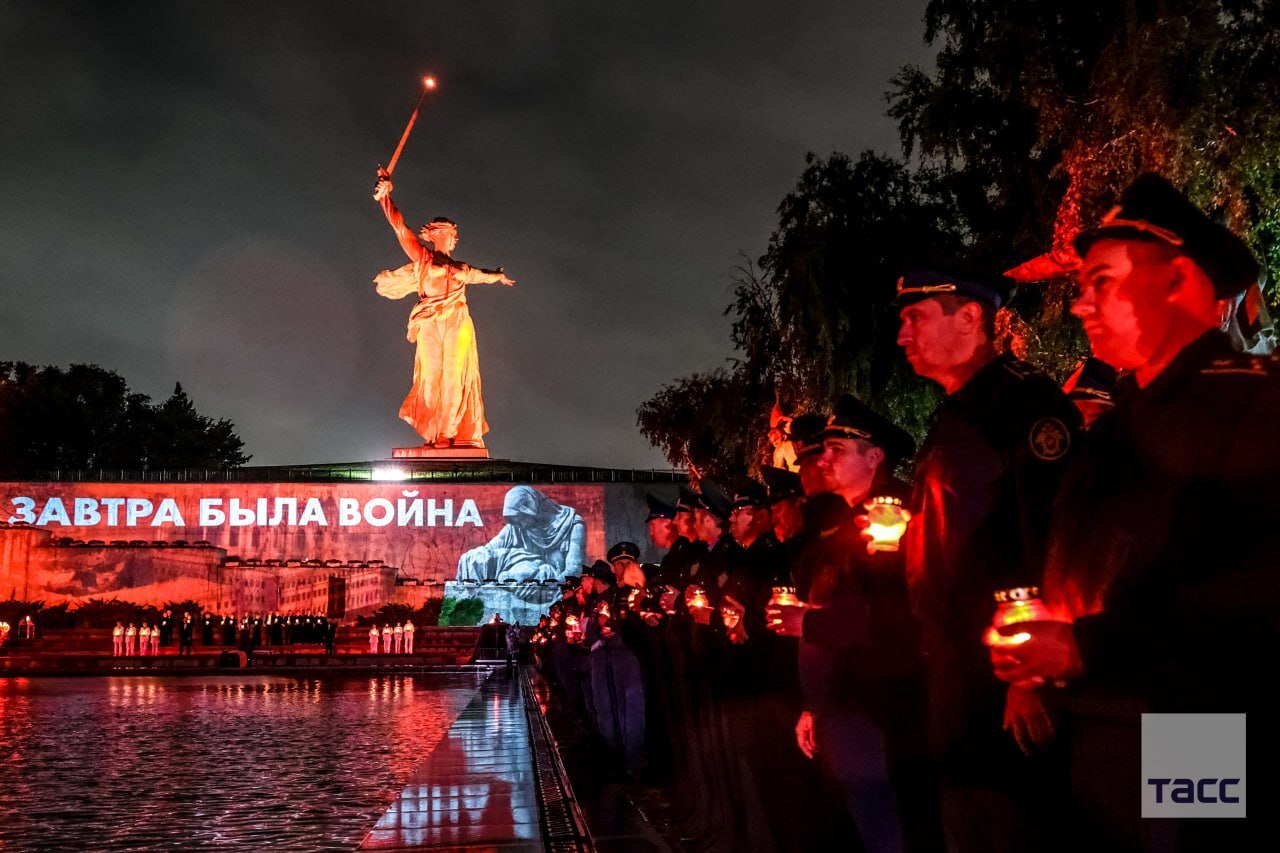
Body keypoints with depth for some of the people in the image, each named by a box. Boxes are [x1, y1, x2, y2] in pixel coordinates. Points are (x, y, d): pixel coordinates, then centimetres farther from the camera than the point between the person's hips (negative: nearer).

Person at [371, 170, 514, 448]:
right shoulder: (423, 258, 13)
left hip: (458, 327, 4)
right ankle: (436, 435, -11)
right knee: (433, 375, -9)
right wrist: (385, 196, 1)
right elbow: (400, 228, 7)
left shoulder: (462, 269, 25)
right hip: (432, 325, -3)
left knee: (457, 378, -2)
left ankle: (463, 435, -4)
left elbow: (483, 275, 45)